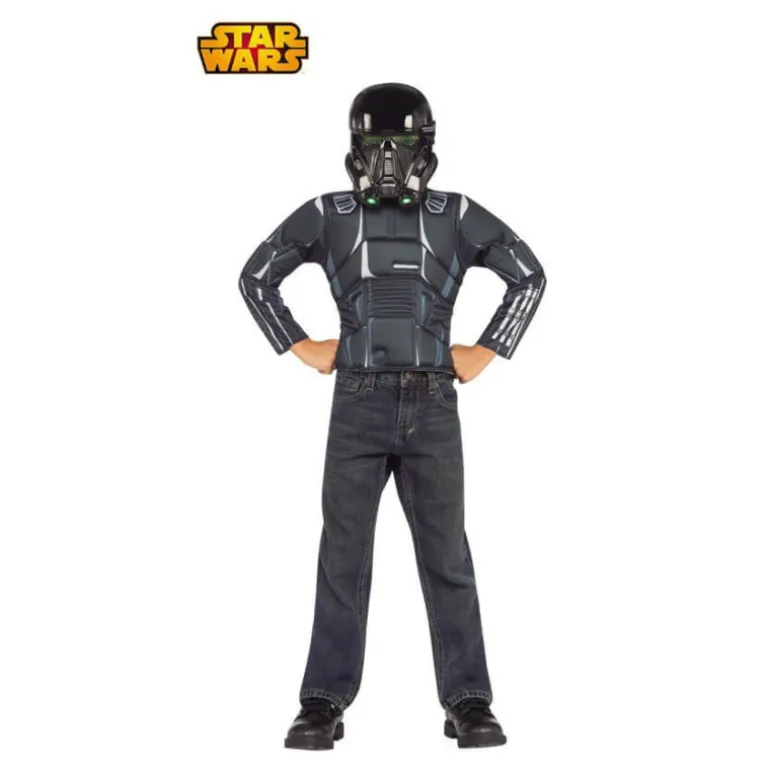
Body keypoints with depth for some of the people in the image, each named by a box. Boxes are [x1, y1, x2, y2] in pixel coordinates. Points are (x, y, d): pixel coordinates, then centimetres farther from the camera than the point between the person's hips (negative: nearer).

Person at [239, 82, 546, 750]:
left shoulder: (456, 216, 6)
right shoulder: (327, 215, 6)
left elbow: (530, 276, 12)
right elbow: (256, 277, 15)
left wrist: (487, 351, 5)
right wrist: (301, 348, 8)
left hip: (433, 407, 0)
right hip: (357, 407, 0)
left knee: (447, 556, 4)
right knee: (343, 556, 3)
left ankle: (468, 703, 13)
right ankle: (325, 705, 12)